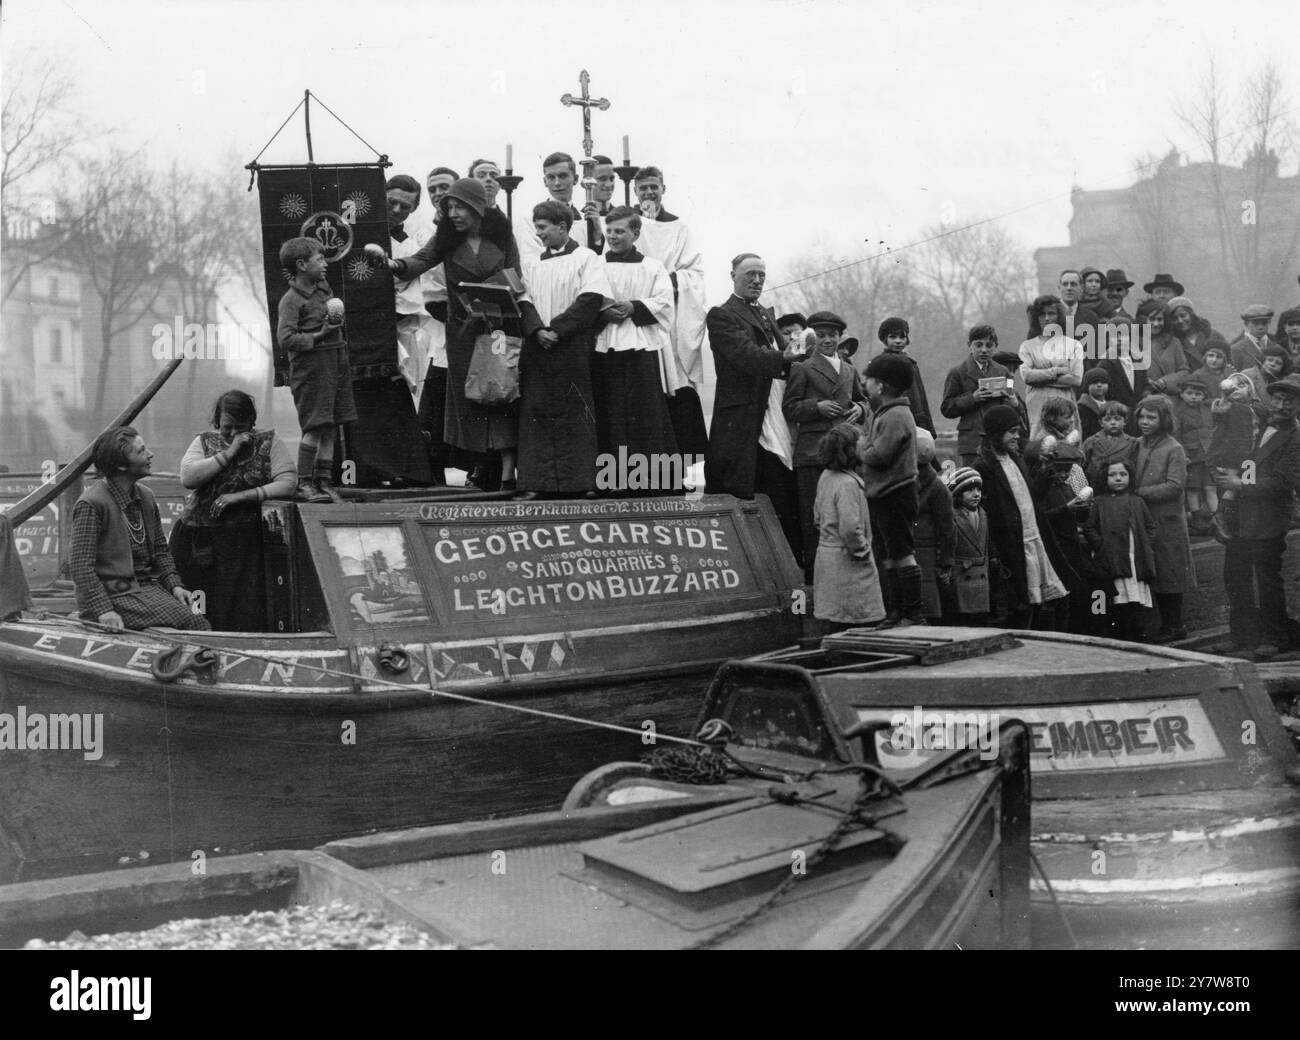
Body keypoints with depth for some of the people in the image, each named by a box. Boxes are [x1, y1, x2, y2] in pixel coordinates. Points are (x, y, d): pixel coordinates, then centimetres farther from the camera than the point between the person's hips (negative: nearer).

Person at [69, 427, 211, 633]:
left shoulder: (145, 496, 11)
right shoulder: (91, 505, -13)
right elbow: (81, 566, -16)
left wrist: (174, 585, 2)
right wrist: (103, 611, -27)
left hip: (147, 585, 7)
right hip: (115, 595, -7)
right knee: (192, 622, -23)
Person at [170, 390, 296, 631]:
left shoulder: (268, 442, 8)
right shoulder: (204, 441, 14)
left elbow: (288, 484, -5)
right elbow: (187, 478, -4)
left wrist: (241, 496, -12)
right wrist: (228, 453, -7)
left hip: (241, 537, -2)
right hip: (195, 537, 2)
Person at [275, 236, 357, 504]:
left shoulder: (324, 287, 14)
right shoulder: (291, 300, -11)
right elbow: (285, 338, -19)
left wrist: (337, 320, 9)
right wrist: (319, 336, -19)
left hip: (336, 364, 8)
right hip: (311, 368, -8)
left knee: (331, 427, 9)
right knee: (315, 427, -9)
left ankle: (324, 481, 15)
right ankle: (304, 484, -1)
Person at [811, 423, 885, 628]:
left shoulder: (825, 477, 8)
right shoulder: (848, 484, -21)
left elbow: (818, 517, 18)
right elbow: (850, 528, -27)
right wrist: (862, 550, -13)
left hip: (826, 555, 9)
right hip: (847, 564, -9)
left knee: (837, 626, 13)